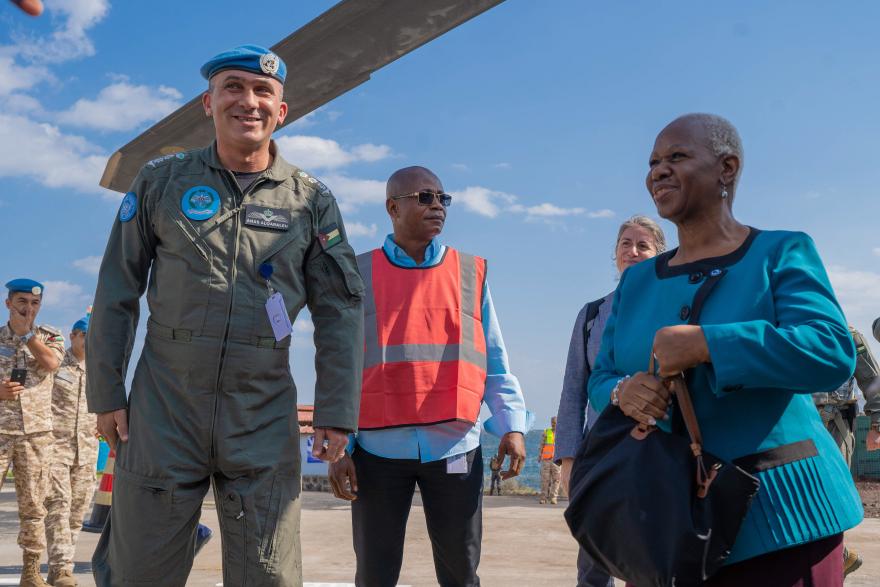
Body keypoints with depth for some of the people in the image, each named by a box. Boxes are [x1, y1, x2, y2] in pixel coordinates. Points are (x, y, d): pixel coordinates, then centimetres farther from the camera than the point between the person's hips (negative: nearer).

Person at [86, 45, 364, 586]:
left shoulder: (311, 200, 4)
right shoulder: (160, 181, 5)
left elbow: (340, 311, 4)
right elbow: (117, 292, 6)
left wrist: (337, 414, -2)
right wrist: (106, 393, 2)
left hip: (264, 415, 0)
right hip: (163, 406, 0)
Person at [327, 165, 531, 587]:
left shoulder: (471, 273, 9)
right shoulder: (359, 275, 6)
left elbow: (494, 362, 7)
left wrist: (512, 425, -6)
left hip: (454, 446, 1)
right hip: (379, 447, -1)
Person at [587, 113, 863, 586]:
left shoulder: (781, 252, -4)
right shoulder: (636, 281, 10)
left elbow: (832, 352, -19)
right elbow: (600, 377, 10)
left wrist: (705, 343, -25)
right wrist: (621, 392, -14)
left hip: (775, 513, -4)